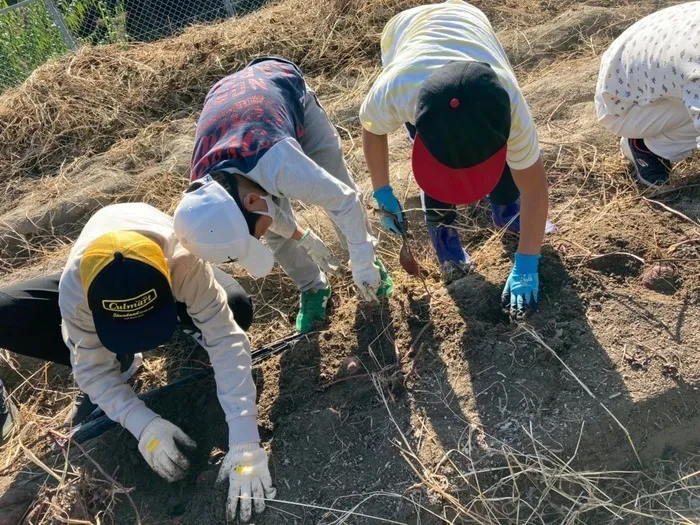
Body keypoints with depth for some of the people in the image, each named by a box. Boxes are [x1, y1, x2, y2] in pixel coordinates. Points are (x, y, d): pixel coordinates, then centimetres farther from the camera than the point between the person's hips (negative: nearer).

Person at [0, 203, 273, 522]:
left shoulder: (185, 263, -45)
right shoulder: (75, 286, -39)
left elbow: (226, 341, -44)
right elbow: (93, 369, -29)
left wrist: (244, 441, -49)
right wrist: (145, 425, -43)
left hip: (168, 285, 0)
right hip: (100, 280, 1)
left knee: (237, 309, -32)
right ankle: (120, 359, -4)